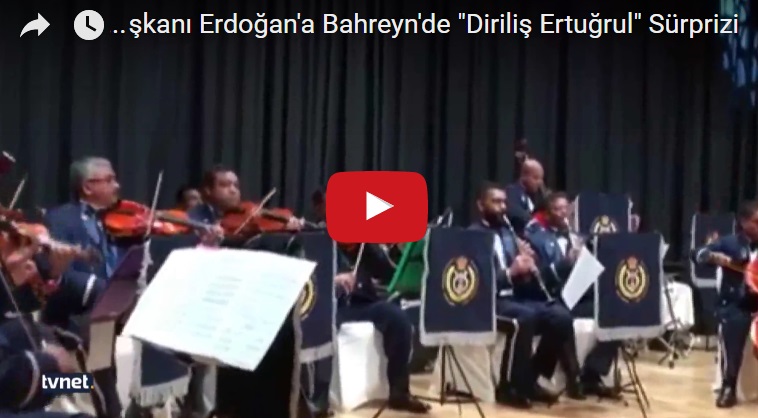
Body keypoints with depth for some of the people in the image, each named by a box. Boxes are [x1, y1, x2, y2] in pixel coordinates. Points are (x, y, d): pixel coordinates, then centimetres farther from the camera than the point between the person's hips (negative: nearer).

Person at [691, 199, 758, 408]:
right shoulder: (730, 242, 1)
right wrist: (715, 256, -24)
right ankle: (728, 389, 7)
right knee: (731, 349, -12)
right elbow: (697, 254, -5)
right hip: (734, 305, -2)